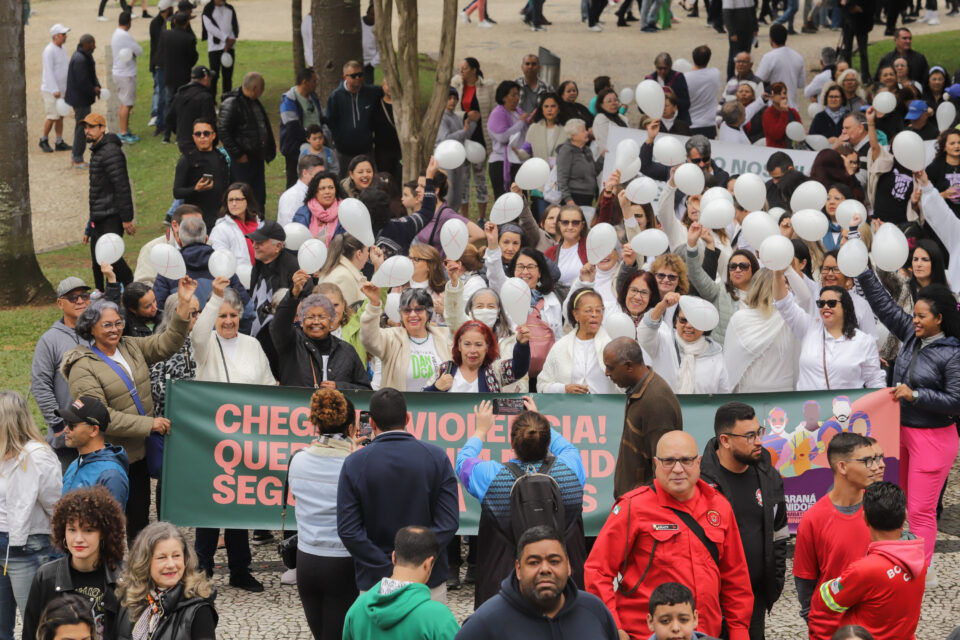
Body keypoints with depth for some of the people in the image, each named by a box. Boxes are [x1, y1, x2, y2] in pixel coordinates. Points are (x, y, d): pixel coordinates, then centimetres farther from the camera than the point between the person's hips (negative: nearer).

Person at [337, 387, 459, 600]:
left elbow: (347, 530, -8)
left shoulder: (354, 463, -4)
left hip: (375, 583, -1)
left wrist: (385, 568, -7)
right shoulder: (437, 457, -2)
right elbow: (449, 523, -8)